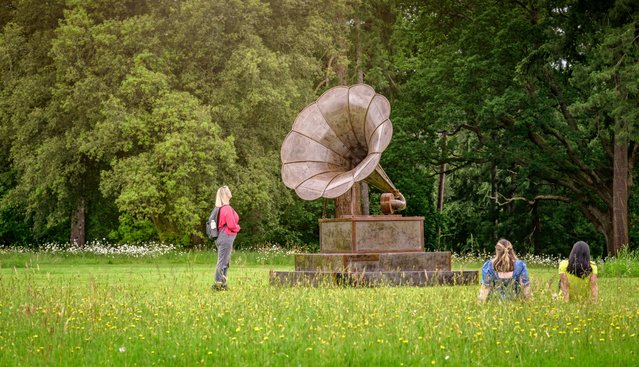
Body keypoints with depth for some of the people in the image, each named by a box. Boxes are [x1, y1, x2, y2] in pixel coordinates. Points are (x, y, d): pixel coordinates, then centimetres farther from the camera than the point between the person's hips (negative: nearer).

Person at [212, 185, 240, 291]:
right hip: (226, 237, -10)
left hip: (222, 237, 10)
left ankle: (222, 284, 18)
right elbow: (231, 225, -20)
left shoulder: (220, 208, 13)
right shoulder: (227, 208, -16)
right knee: (222, 262, -7)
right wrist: (237, 227, 0)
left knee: (226, 262, 15)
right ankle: (218, 284, -6)